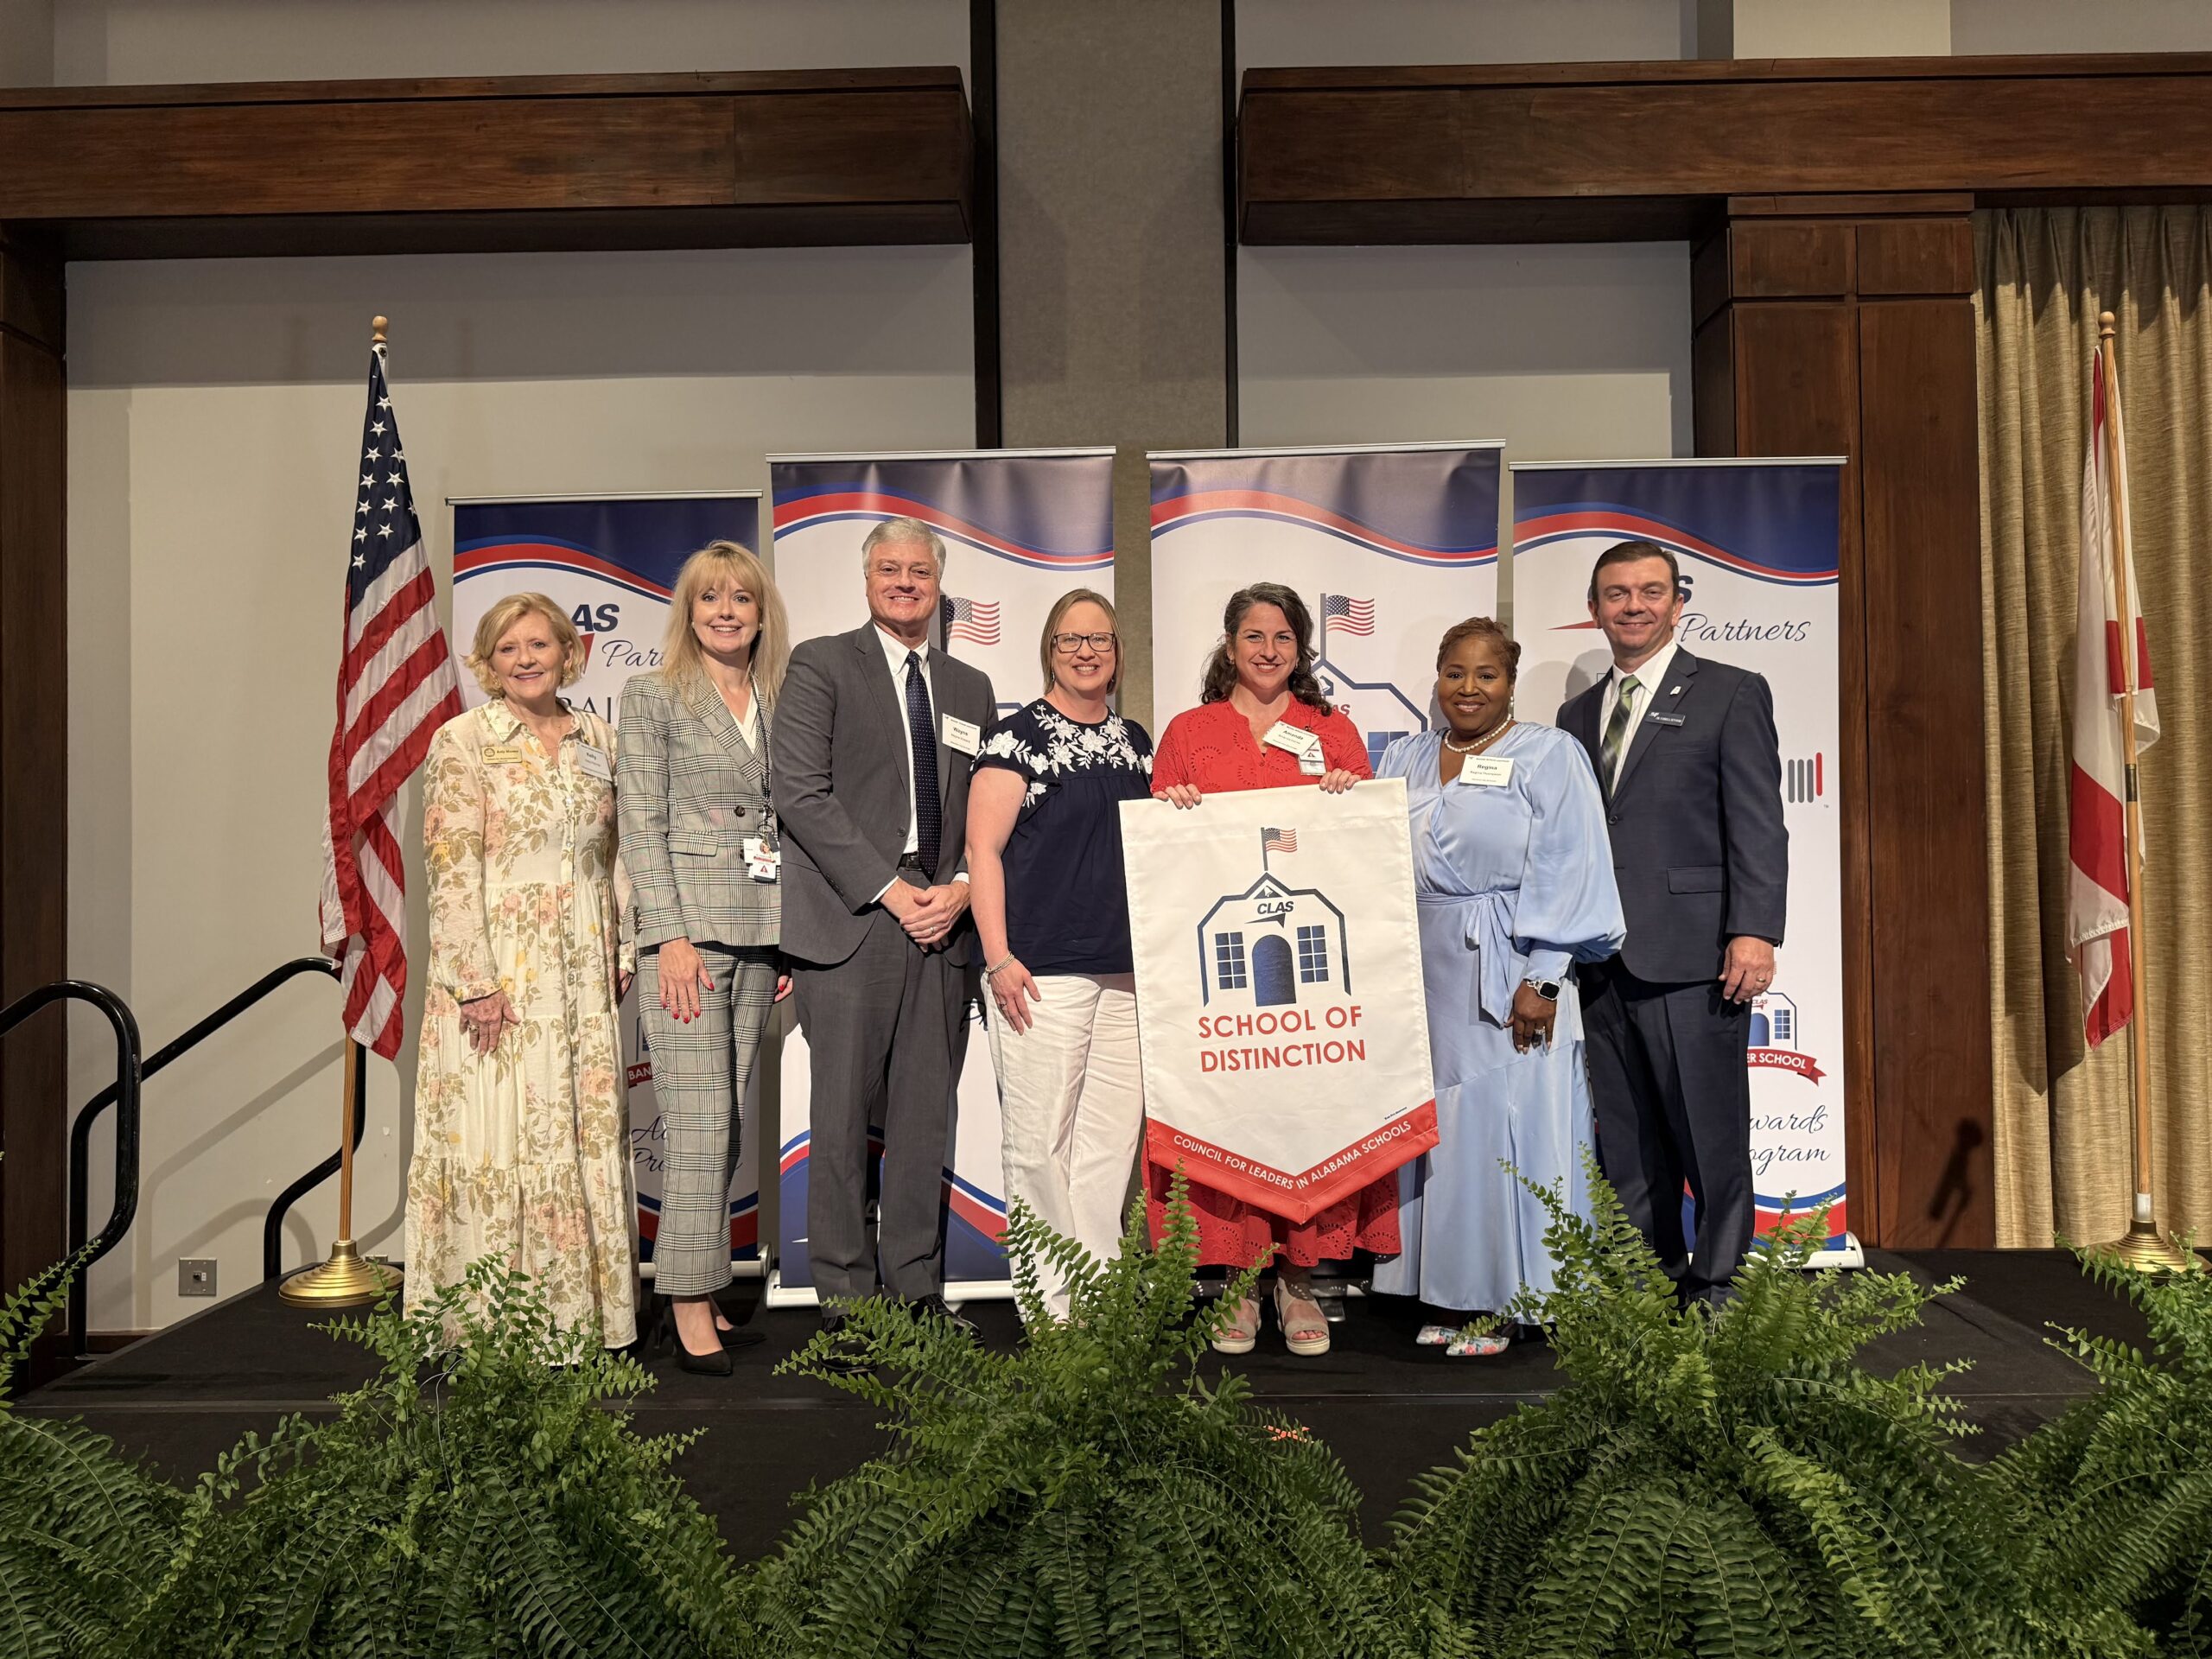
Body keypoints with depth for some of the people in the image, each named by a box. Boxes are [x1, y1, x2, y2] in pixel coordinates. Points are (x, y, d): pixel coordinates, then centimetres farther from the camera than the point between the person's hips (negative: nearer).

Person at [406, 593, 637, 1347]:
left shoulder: (598, 739, 11)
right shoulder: (463, 740, -3)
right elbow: (451, 868, -9)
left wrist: (621, 957, 9)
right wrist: (475, 981, -15)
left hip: (582, 974, 5)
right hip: (496, 970, -5)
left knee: (587, 1133, 7)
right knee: (497, 1135, -2)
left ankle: (580, 1315, 18)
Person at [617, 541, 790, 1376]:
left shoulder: (780, 701, 15)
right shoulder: (653, 693, 1)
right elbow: (641, 822, -5)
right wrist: (671, 938, -13)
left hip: (760, 935, 5)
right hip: (685, 928, -5)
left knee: (729, 1122, 8)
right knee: (698, 1121, -7)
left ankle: (705, 1296, 16)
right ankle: (691, 1315, -1)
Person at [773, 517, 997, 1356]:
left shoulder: (970, 687, 19)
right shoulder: (820, 665, 4)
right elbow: (802, 793, -7)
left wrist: (960, 889, -2)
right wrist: (890, 889, -11)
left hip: (943, 925, 4)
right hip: (849, 920, -4)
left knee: (926, 1115, 7)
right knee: (844, 1115, -1)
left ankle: (919, 1288, 16)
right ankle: (846, 1299, 8)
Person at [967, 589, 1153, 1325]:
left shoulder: (1134, 741, 16)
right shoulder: (1017, 736, -2)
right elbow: (983, 849, -7)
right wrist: (999, 957, -14)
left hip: (1126, 969, 6)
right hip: (1042, 972, -6)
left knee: (1114, 1136, 7)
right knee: (1041, 1141, -2)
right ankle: (1050, 1306, 10)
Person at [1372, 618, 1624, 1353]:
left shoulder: (1549, 755, 0)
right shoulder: (1403, 761, 14)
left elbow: (1566, 874, -7)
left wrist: (1541, 980, -14)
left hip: (1507, 981, -5)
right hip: (1421, 981, 5)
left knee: (1507, 1131, -2)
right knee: (1432, 1124, 7)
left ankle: (1505, 1298, 9)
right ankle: (1449, 1293, 17)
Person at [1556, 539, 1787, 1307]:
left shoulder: (1732, 694, 3)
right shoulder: (1577, 714, 18)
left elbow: (1758, 823, -5)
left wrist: (1754, 931, -15)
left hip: (1692, 956, -5)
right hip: (1603, 960, 5)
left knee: (1711, 1139, 2)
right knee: (1626, 1148, 9)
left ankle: (1718, 1295, 14)